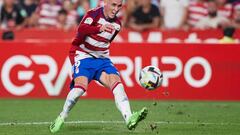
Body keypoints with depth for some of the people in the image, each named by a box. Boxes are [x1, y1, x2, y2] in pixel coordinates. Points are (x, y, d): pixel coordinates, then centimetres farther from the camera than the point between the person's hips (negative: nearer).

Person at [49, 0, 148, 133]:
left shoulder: (117, 24, 7)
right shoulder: (94, 14, -14)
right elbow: (81, 29, -35)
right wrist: (100, 28, -50)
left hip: (102, 59, 5)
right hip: (83, 56, -5)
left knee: (116, 82, -20)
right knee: (81, 86, -28)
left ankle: (129, 119, -38)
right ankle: (62, 117, -6)